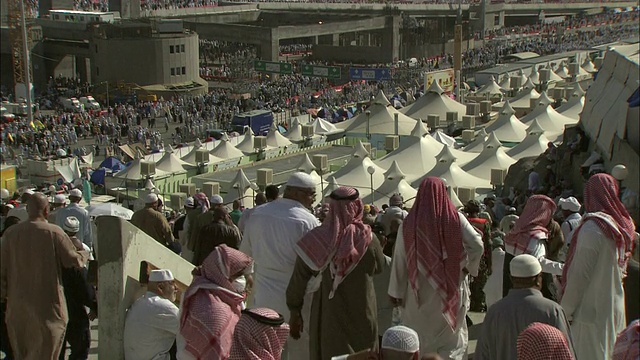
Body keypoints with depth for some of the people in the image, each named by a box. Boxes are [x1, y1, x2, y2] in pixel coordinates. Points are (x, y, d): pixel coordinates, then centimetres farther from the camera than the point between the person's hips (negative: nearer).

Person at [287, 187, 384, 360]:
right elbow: (379, 267, 4)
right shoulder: (368, 239, -15)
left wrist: (295, 311, 3)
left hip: (328, 315, 1)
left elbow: (299, 277, -7)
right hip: (362, 318, 0)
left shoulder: (317, 238, -13)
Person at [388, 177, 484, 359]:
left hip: (420, 292, 0)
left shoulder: (409, 223, -7)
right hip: (451, 290, 0)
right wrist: (469, 266, 3)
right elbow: (477, 245, -14)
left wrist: (396, 291, 4)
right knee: (451, 335, 13)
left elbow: (399, 260, -4)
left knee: (420, 340, 13)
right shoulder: (456, 218, -7)